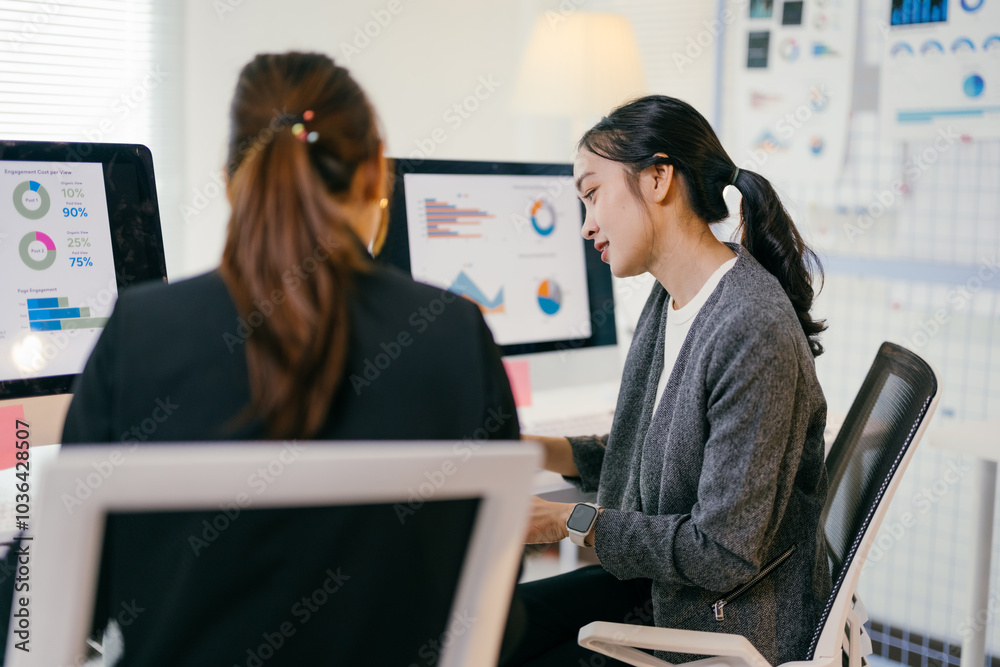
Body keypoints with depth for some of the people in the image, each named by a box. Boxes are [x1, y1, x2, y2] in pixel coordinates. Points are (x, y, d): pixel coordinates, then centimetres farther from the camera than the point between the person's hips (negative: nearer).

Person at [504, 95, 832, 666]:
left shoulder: (754, 330, -27)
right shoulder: (670, 299, 2)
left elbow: (724, 555, -25)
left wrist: (571, 522, -17)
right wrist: (538, 450, 2)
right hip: (658, 583, 8)